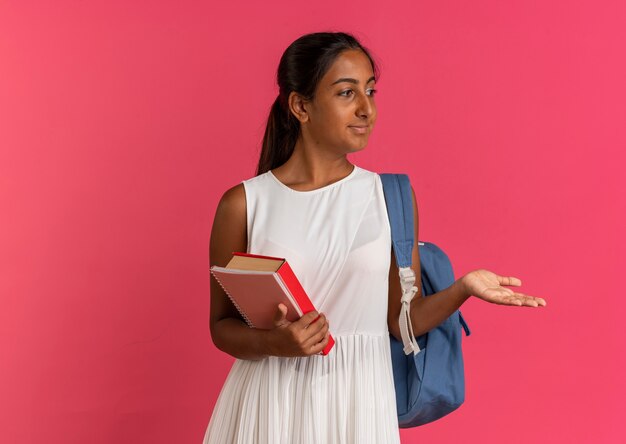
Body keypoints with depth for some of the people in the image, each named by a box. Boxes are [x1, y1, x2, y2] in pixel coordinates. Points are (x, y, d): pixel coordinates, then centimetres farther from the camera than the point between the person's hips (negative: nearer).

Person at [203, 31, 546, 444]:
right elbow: (222, 326, 0)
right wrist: (273, 343, -19)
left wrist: (463, 289, -14)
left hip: (358, 404, 1)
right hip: (269, 404, -1)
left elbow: (403, 319, 2)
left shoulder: (392, 197, 0)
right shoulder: (243, 204, -5)